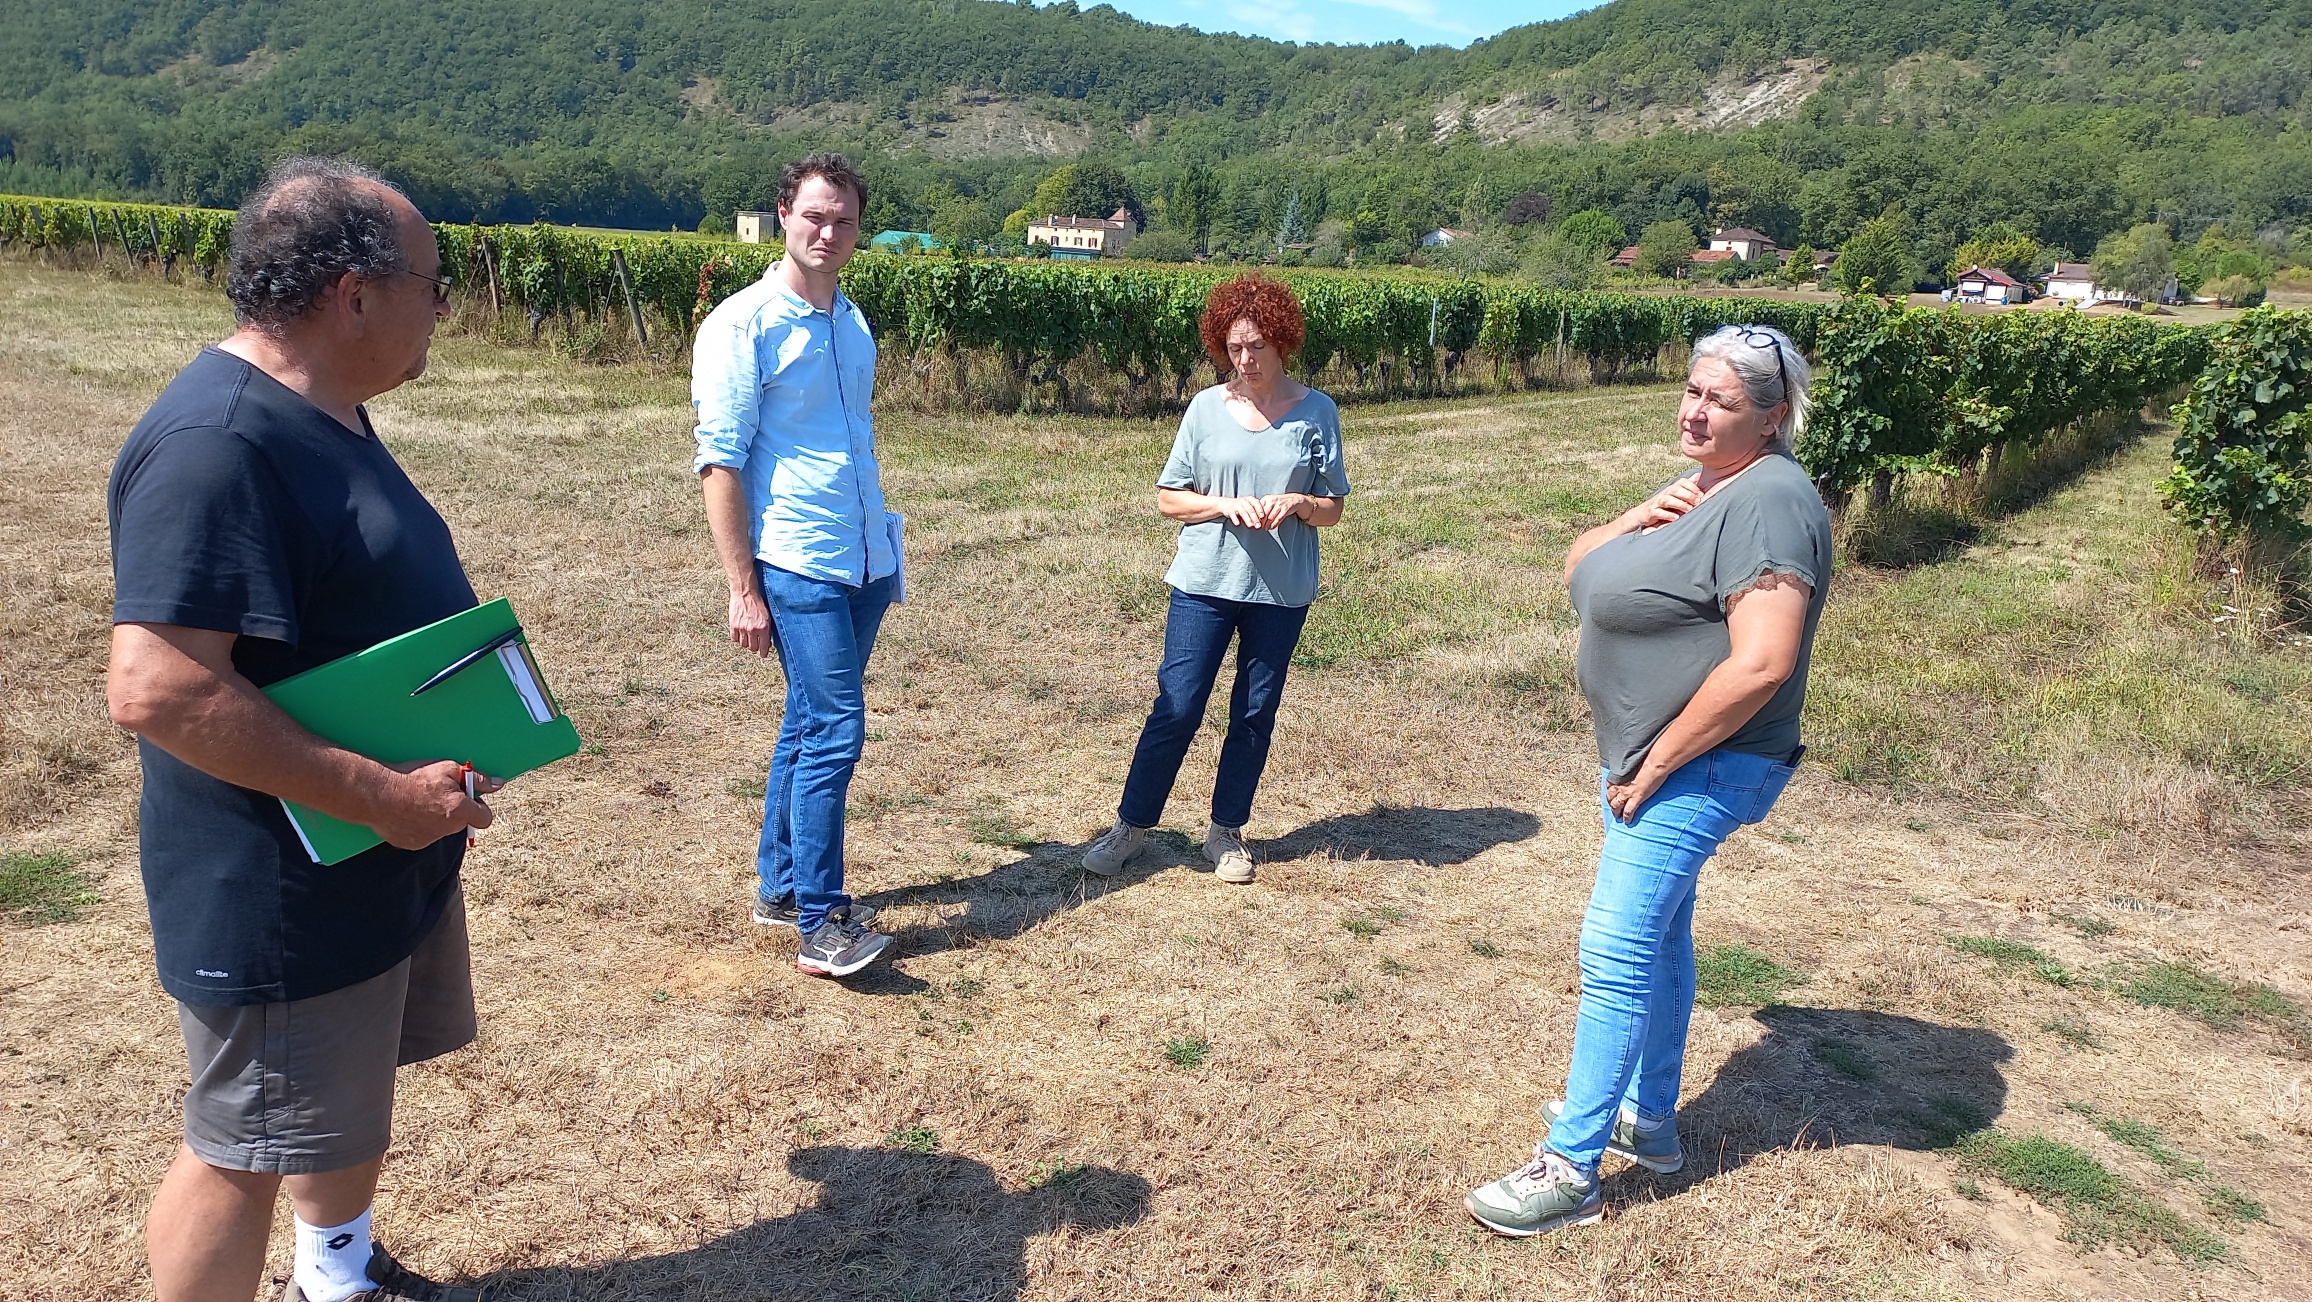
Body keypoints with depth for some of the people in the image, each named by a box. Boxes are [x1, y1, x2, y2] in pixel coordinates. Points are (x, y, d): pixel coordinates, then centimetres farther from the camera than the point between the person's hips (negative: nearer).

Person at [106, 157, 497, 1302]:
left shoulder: (323, 411, 7)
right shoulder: (217, 443, -26)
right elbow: (156, 687, -32)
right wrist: (377, 795, -28)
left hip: (384, 862, 10)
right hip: (282, 895, -10)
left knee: (357, 1087, 26)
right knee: (244, 1145, 8)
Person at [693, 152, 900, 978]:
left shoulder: (852, 321, 13)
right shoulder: (744, 323, -9)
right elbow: (719, 462, -12)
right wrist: (743, 590, -15)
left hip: (864, 563, 7)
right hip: (797, 567, -7)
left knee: (809, 728, 14)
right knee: (835, 731, -9)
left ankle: (780, 887, 26)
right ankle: (820, 926, -1)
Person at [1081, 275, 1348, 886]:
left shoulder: (1316, 413, 0)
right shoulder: (1207, 407, -1)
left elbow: (1332, 510, 4)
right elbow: (1168, 498, 1)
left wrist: (1297, 502, -17)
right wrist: (1226, 504, -16)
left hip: (1282, 592, 1)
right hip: (1205, 583, -1)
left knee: (1255, 715, 10)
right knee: (1176, 709, -1)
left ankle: (1227, 831, 26)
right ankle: (1132, 825, 14)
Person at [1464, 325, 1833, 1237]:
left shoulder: (1768, 502, -19)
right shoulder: (1703, 491, 13)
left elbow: (1760, 666, -28)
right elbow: (1577, 571, 16)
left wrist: (1656, 765, -21)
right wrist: (1637, 521, -6)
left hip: (1699, 768, -10)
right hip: (1645, 755, 10)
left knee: (1618, 950, -10)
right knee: (1660, 932, 18)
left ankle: (1570, 1170, -2)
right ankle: (1650, 1119, 33)